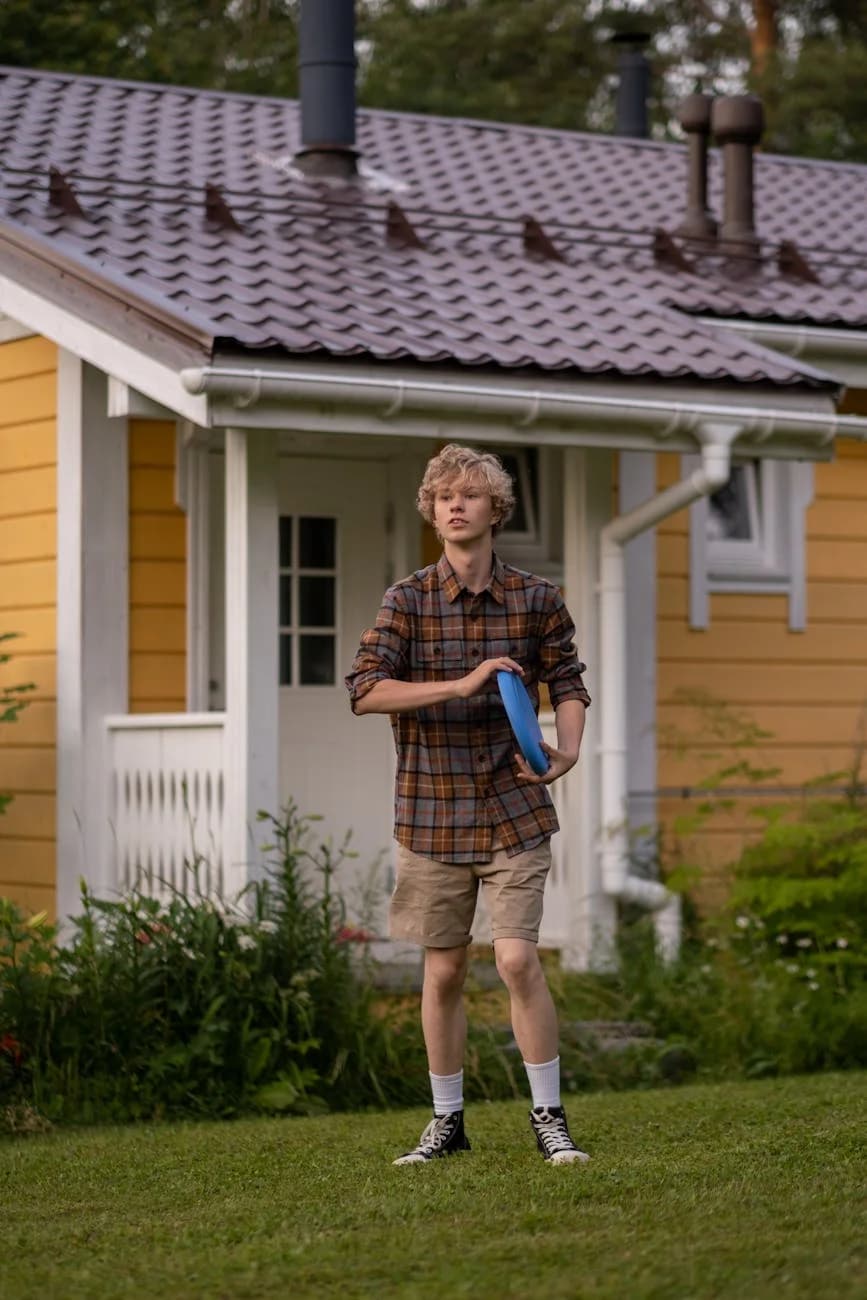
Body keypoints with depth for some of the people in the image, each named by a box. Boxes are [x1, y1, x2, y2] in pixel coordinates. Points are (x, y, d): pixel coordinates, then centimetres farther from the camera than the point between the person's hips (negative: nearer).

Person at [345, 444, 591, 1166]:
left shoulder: (535, 599, 2)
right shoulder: (409, 601, -2)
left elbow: (567, 683, 11)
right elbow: (364, 690, -14)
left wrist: (567, 750, -9)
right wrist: (460, 685, -24)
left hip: (513, 809, -1)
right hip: (432, 814, 1)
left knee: (518, 958, -10)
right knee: (444, 971, 8)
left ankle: (549, 1118, 2)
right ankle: (447, 1121, 21)